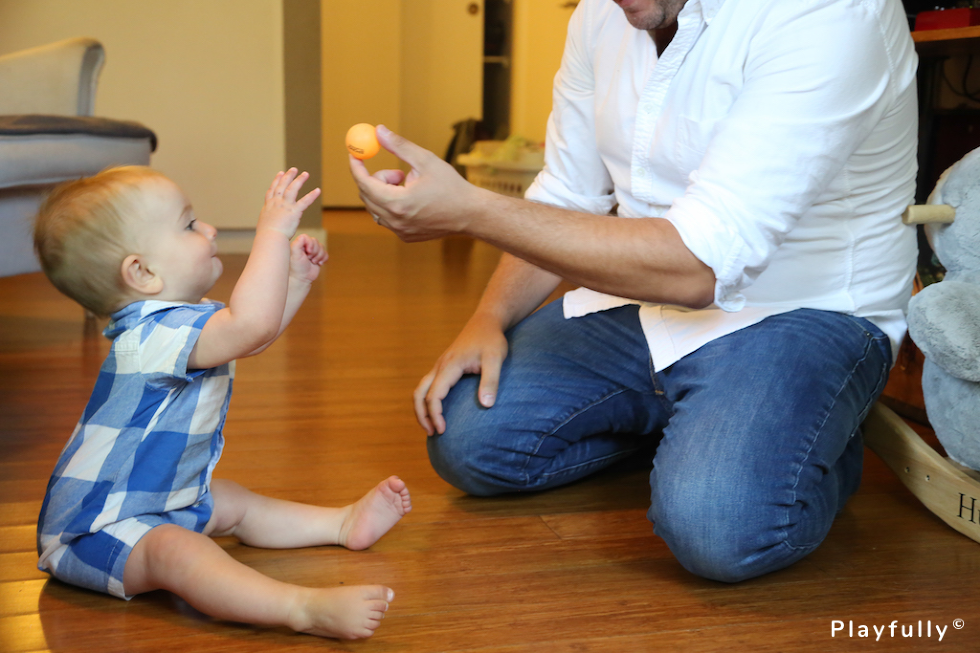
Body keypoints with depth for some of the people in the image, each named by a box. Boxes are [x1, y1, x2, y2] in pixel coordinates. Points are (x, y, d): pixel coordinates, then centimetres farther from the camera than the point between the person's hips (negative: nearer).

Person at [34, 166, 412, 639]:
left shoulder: (176, 321, 9)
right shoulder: (154, 332, -27)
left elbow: (252, 337, 25)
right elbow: (251, 325, -43)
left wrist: (296, 279, 15)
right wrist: (273, 231, -36)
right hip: (96, 527, -12)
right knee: (173, 550, -37)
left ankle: (344, 523, 35)